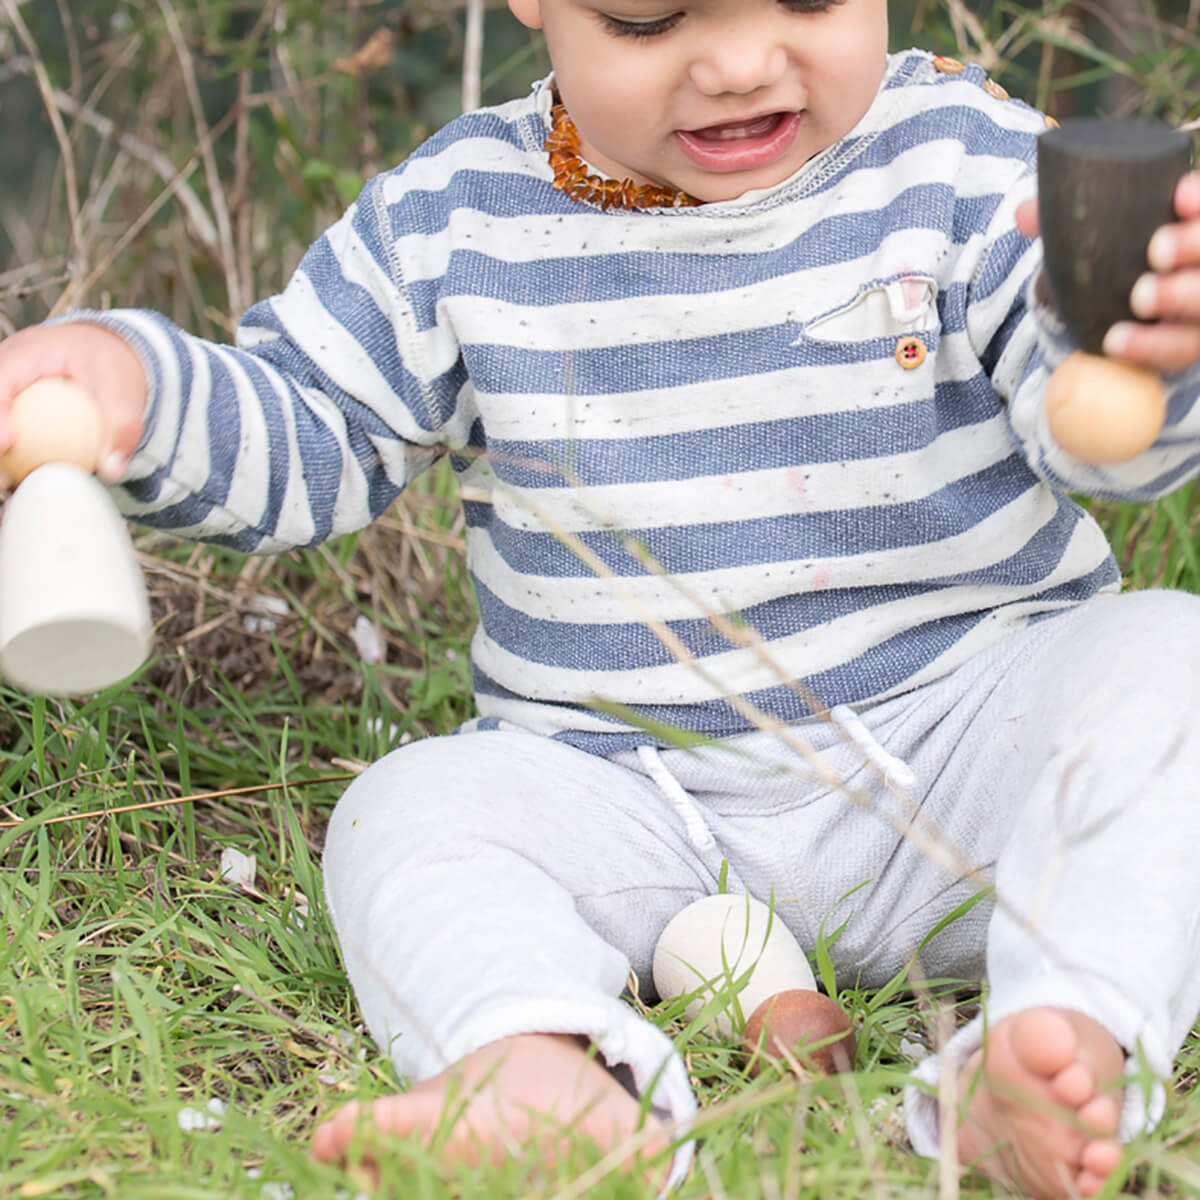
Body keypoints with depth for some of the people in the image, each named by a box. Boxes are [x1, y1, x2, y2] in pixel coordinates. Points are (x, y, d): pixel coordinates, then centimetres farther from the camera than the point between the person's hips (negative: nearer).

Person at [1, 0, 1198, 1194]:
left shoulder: (960, 154, -6)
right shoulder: (456, 217, 0)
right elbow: (308, 432, 8)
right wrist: (146, 390, -13)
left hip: (959, 735, -1)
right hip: (627, 797, 2)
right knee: (403, 817, -19)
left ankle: (1078, 1035, -44)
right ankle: (537, 1063, -47)